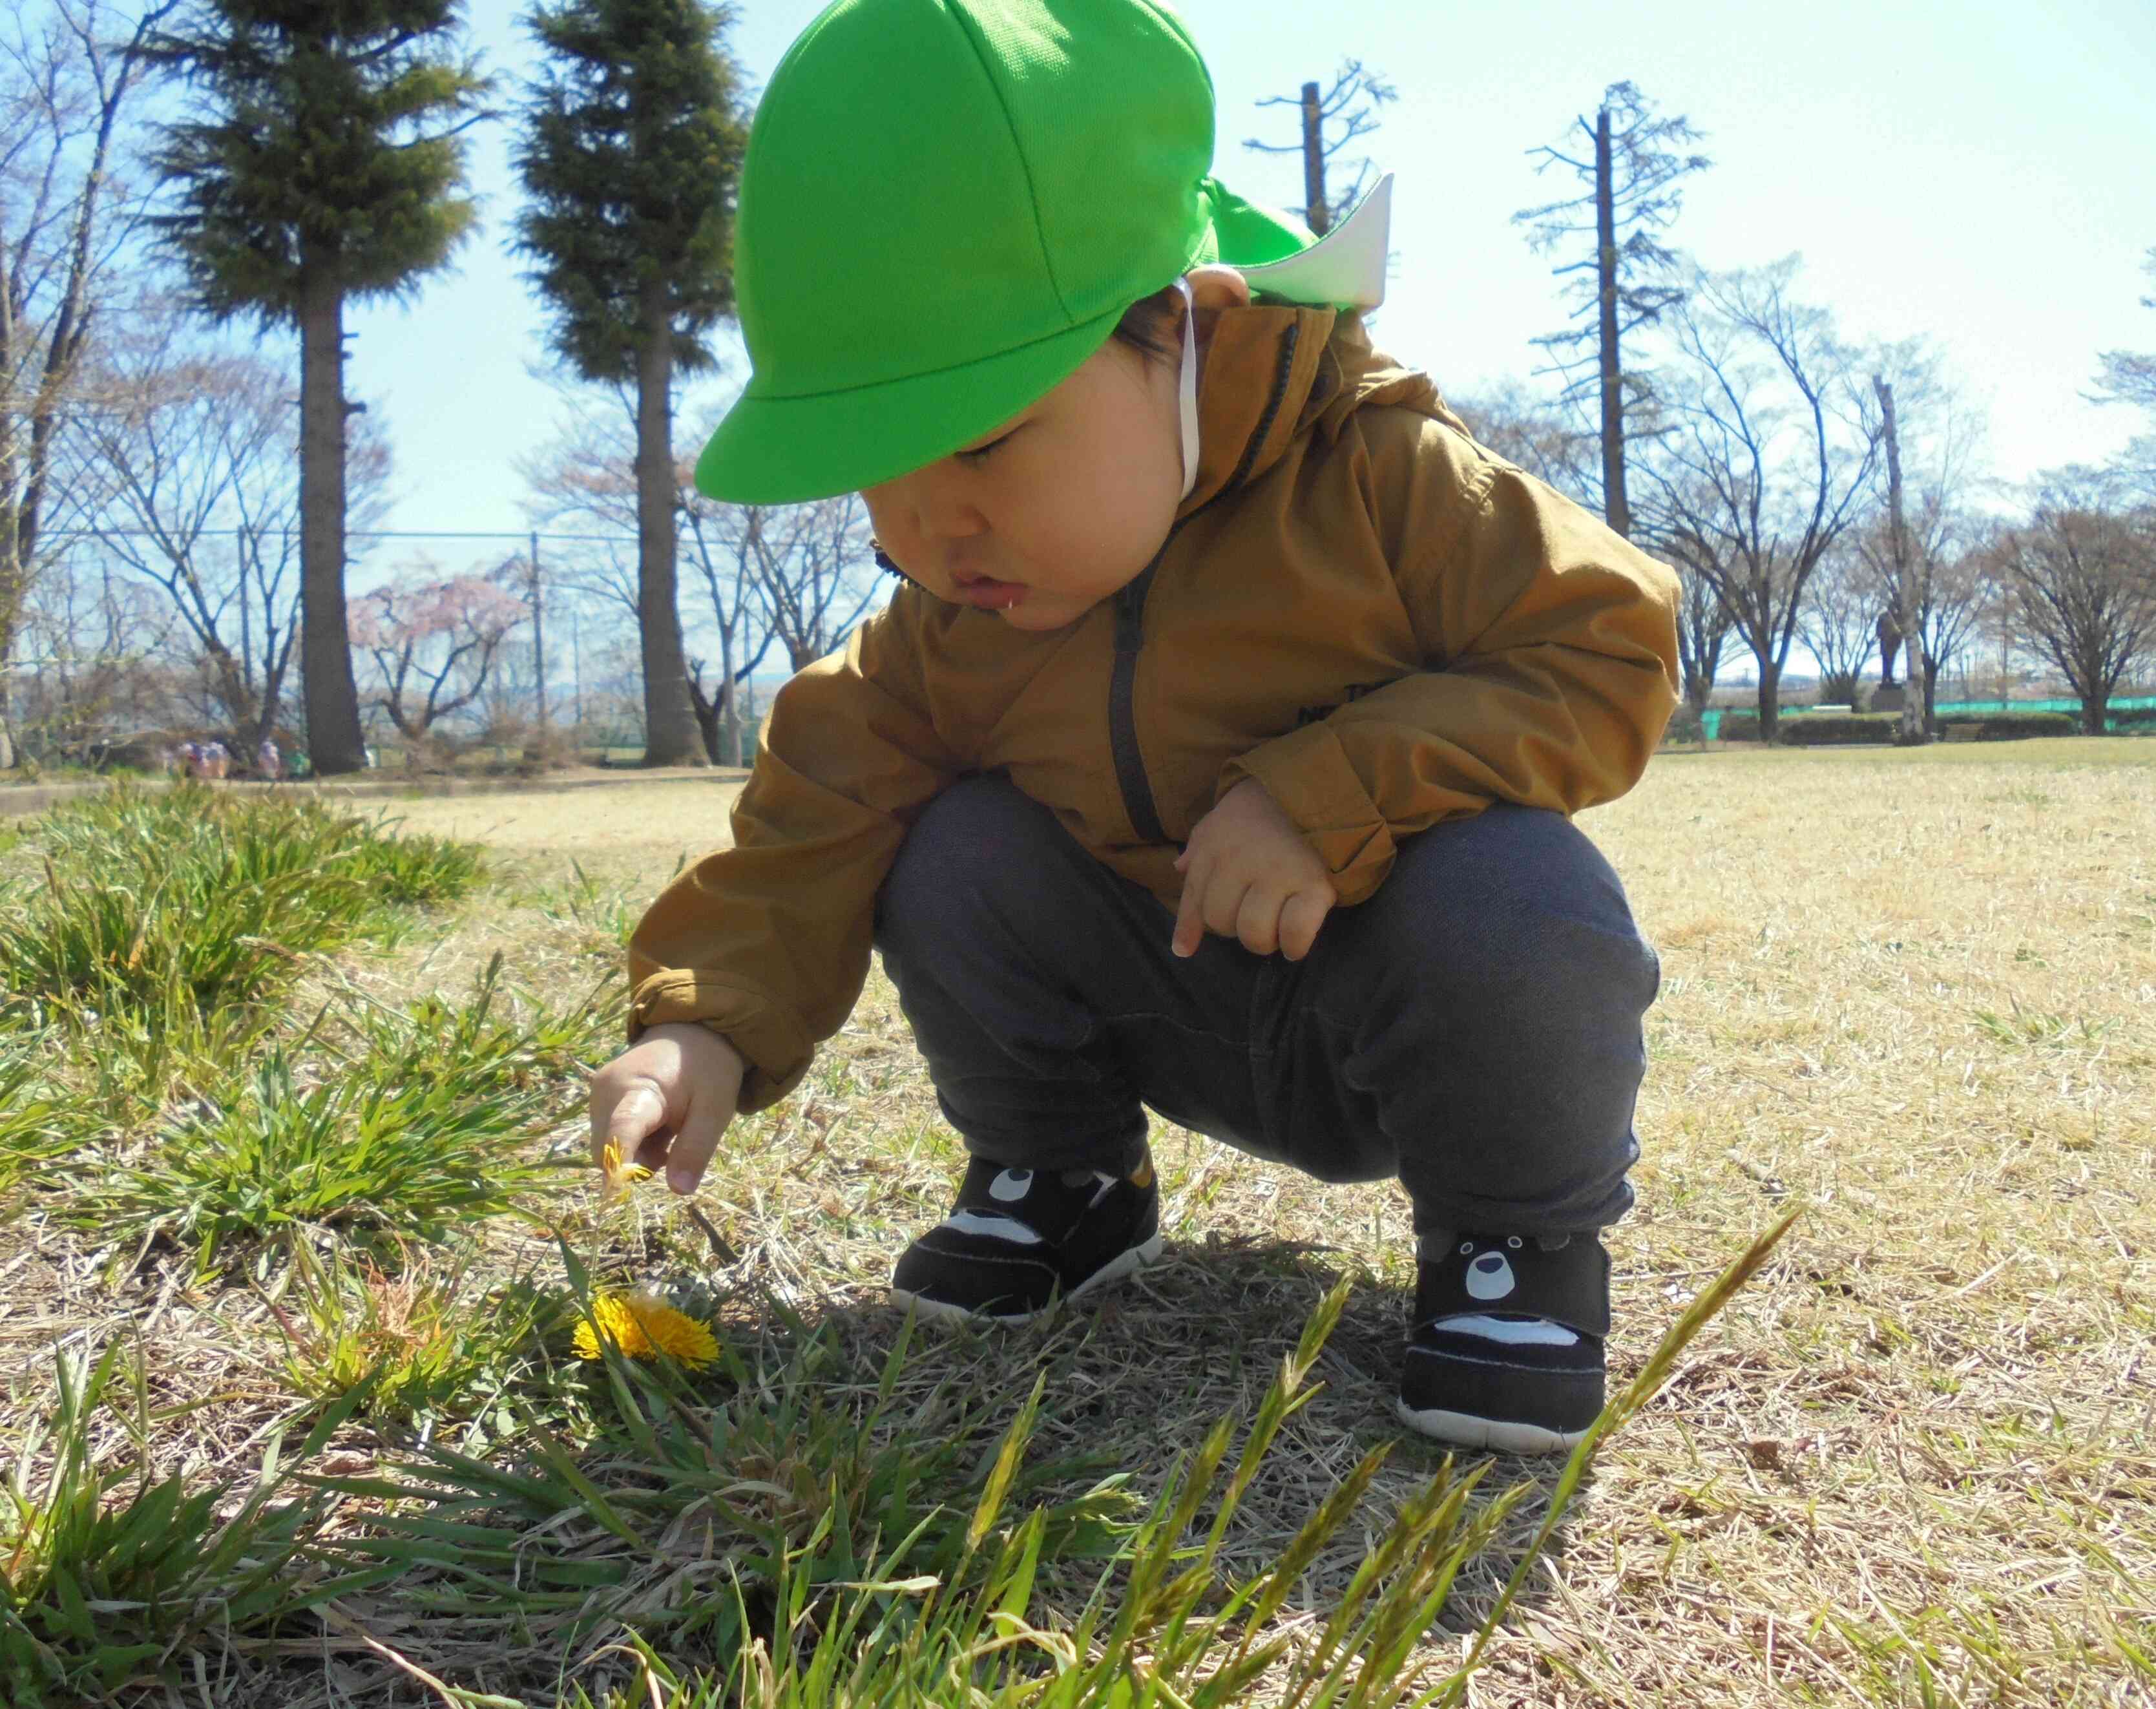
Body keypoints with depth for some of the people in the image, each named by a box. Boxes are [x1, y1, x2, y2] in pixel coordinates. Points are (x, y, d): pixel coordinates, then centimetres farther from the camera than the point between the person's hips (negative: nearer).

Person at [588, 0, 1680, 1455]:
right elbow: (819, 816, -7)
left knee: (1513, 891, -35)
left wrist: (1331, 797, -35)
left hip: (1404, 1003, -4)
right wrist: (710, 1020, -25)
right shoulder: (949, 628, -8)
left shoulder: (1382, 478, -22)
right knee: (954, 853, -14)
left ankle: (1523, 1236, -5)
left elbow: (1609, 651, -23)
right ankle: (1063, 1182, 9)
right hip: (1184, 1029, 4)